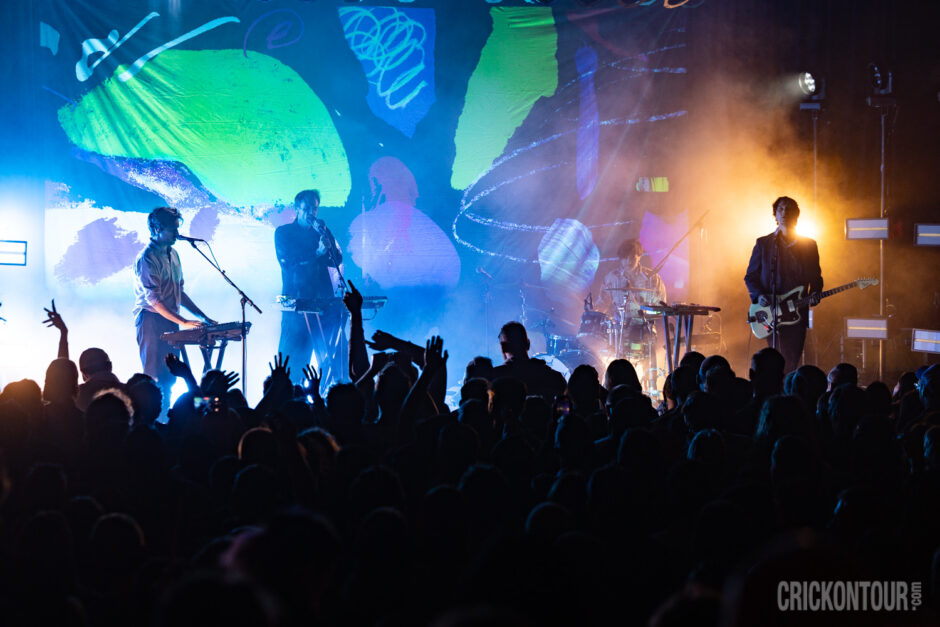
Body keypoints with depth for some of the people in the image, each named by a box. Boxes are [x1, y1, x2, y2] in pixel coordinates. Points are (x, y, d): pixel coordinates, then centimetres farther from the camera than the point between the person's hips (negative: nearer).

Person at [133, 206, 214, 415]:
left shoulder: (172, 254, 13)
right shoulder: (146, 259, -14)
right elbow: (153, 300, -20)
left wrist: (203, 317, 12)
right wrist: (183, 322, -25)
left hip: (170, 322, 8)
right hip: (151, 320, -8)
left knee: (169, 377, 9)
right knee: (154, 377, -7)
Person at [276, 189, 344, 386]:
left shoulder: (321, 231, 18)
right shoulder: (283, 233, 7)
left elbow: (337, 259, 9)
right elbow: (287, 263, -6)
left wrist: (324, 234, -5)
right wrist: (317, 253, -15)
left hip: (324, 301, 3)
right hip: (296, 301, -3)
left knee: (333, 355, -5)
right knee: (293, 359, -5)